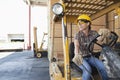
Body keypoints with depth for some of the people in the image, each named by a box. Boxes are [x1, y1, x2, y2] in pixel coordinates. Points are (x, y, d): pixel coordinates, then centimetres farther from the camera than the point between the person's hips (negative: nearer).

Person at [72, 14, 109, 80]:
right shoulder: (77, 35, -15)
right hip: (81, 58, -3)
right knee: (87, 69, -31)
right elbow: (76, 46, -34)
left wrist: (102, 33, -53)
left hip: (90, 57, 3)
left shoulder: (93, 33, -6)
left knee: (102, 66, -21)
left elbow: (100, 39, -28)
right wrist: (76, 55, -57)